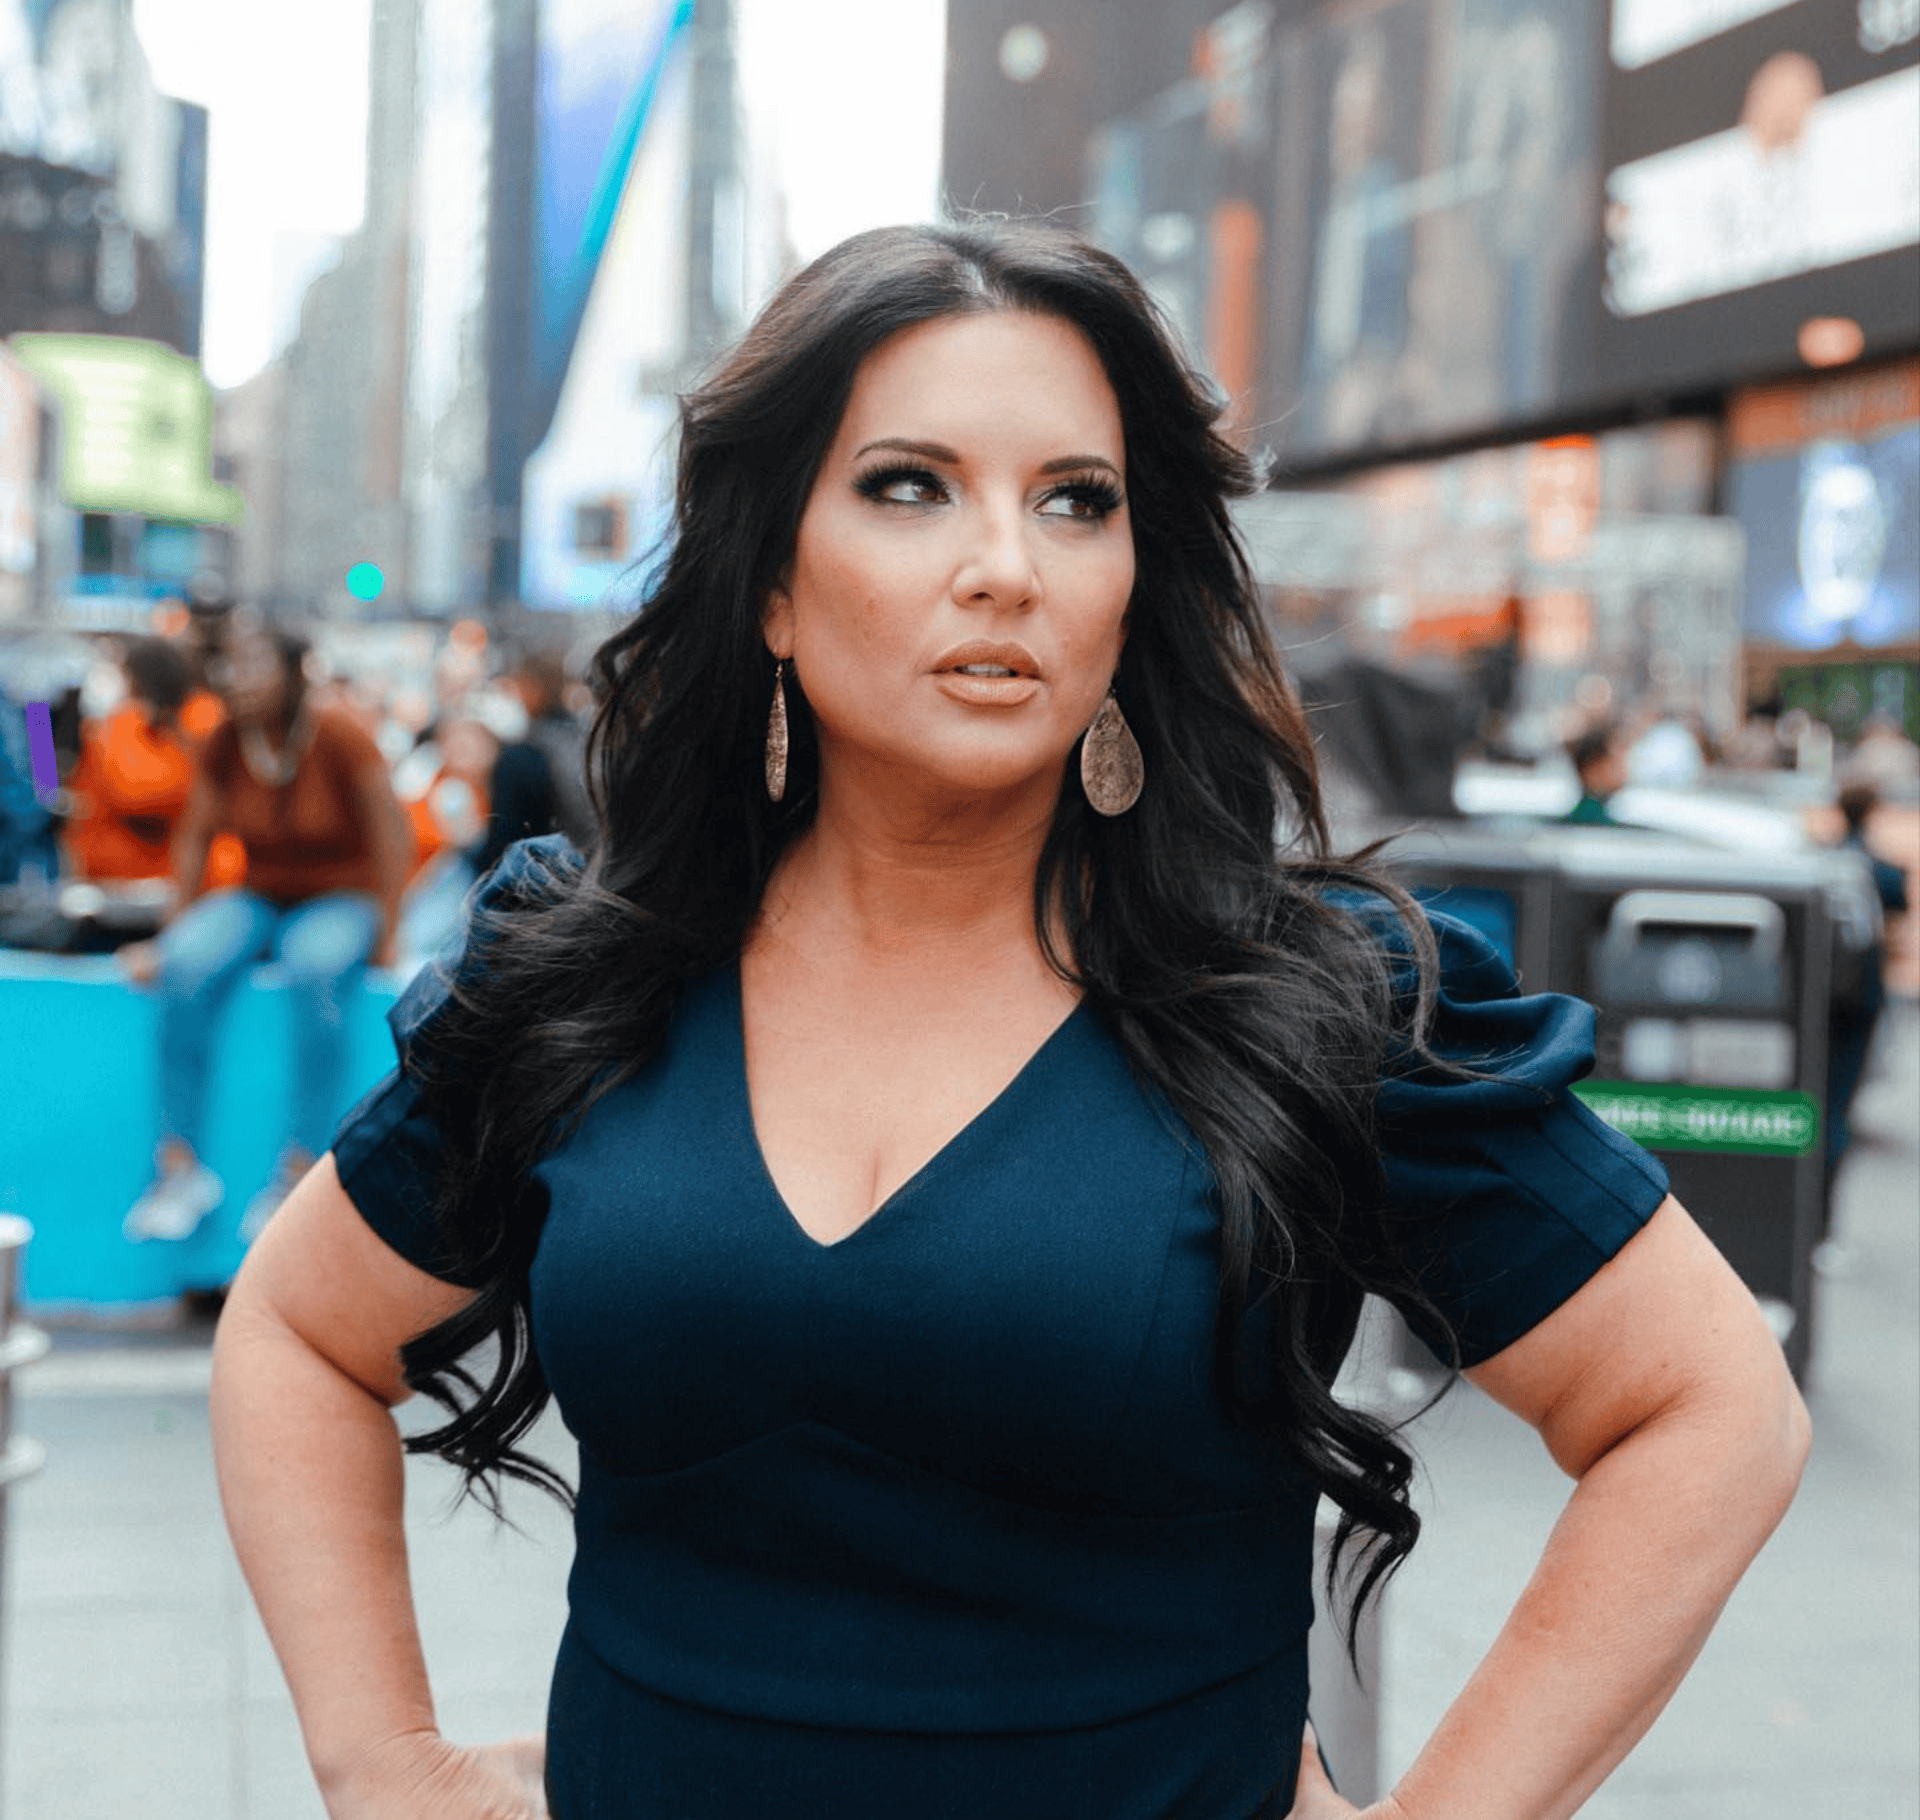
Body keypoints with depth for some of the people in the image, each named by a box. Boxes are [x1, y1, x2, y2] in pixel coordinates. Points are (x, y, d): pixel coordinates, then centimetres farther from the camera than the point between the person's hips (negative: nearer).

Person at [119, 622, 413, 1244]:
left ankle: (299, 1172, -36)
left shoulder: (340, 738, -12)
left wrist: (386, 932, -13)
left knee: (315, 970, -39)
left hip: (339, 900, -4)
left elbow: (390, 835, -10)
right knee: (187, 966, -29)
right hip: (258, 899, 4)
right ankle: (181, 1164, -26)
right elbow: (196, 837, 7)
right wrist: (174, 930, 1)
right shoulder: (223, 744, 1)